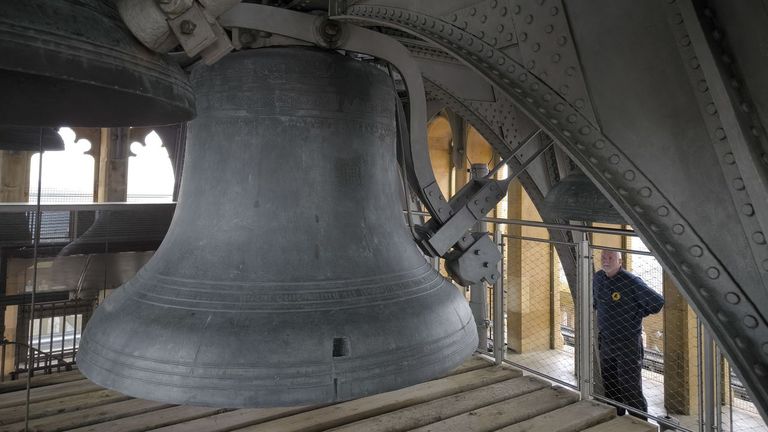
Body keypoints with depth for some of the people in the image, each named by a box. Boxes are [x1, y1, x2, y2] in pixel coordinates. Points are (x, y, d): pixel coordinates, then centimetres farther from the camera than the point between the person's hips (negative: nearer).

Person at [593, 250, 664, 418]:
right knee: (610, 388, 17)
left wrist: (637, 314, -7)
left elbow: (658, 302, -17)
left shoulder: (631, 282, -17)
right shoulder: (598, 278, 3)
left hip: (628, 343, -6)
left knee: (631, 390, -1)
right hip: (605, 341, 6)